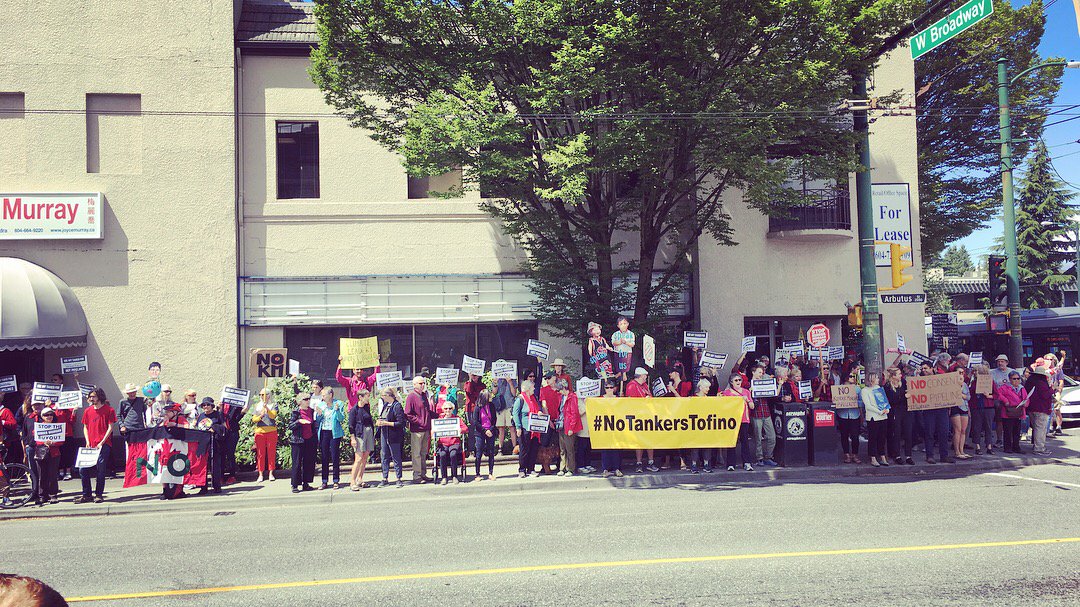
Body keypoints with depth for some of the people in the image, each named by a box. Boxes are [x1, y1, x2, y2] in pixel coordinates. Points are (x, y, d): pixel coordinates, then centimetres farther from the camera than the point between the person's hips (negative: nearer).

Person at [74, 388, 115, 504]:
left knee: (100, 470, -3)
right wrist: (87, 442, 1)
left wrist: (102, 442, -12)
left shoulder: (109, 410, -2)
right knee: (83, 470, 2)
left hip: (103, 445, -5)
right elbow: (85, 427, 15)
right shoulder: (88, 411, 11)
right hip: (90, 446, 5)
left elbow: (110, 427, -4)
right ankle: (86, 495, 14)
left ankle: (99, 495, 7)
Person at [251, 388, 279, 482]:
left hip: (271, 431, -2)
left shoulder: (273, 405, 6)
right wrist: (260, 416, -15)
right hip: (259, 432, 2)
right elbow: (253, 419, 5)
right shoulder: (257, 406, 13)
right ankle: (261, 474, 5)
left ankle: (270, 473, 7)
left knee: (271, 452, 0)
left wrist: (267, 408, -25)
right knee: (260, 453, 1)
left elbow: (273, 415, -11)